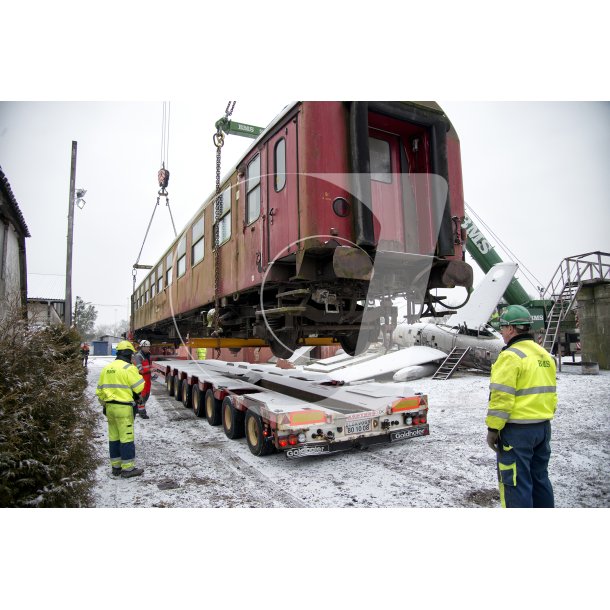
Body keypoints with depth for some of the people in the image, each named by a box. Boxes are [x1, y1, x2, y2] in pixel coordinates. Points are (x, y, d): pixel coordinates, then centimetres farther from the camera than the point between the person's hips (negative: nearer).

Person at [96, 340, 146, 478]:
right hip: (124, 408, -8)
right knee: (126, 437, -1)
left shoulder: (106, 368, 12)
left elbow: (100, 390, 16)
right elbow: (139, 388, -12)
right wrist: (139, 377, 7)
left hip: (110, 407, 8)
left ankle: (116, 467, 23)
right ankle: (128, 468, 4)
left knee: (114, 437, 15)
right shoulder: (128, 368, -12)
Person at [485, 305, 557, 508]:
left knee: (516, 482, 1)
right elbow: (550, 392, 17)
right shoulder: (545, 355, 11)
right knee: (540, 477, 21)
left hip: (517, 429, -9)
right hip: (543, 426, 9)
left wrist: (493, 428, -13)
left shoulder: (511, 356, -17)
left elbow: (501, 397, -19)